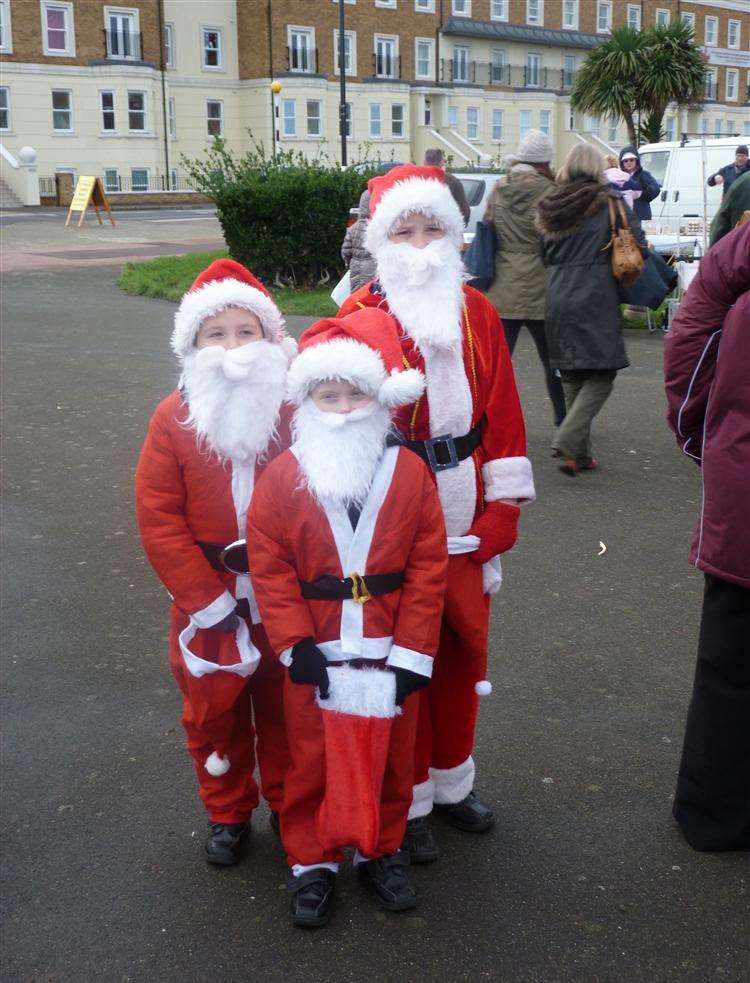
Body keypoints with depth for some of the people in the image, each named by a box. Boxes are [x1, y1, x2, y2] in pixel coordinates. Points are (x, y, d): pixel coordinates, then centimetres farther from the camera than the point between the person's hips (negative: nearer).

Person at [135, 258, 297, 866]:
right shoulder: (175, 417, -9)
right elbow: (157, 517, -10)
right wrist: (207, 599, -14)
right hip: (207, 603, 1)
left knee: (286, 707, 17)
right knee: (214, 710, 15)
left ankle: (290, 803, 40)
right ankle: (229, 814, 37)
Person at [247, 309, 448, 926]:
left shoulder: (410, 473, -6)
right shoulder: (283, 477, -8)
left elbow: (428, 568, -6)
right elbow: (269, 568, -8)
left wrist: (412, 651, -10)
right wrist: (296, 645, -13)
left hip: (391, 652, 1)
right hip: (316, 656, -1)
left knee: (391, 755, 15)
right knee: (311, 756, 13)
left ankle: (382, 850, 37)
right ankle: (312, 859, 32)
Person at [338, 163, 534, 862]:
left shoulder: (477, 312, 5)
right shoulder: (360, 315, -8)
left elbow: (502, 409, 4)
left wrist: (502, 507, 0)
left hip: (464, 515, 4)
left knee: (462, 648, 16)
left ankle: (450, 780, 37)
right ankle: (405, 802, 25)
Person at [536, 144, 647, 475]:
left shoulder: (550, 208, 10)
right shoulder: (610, 203, -3)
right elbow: (637, 244, -6)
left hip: (557, 299, 5)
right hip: (596, 299, -5)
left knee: (572, 374, 14)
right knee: (602, 374, 0)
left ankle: (579, 453, 16)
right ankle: (568, 439, -18)